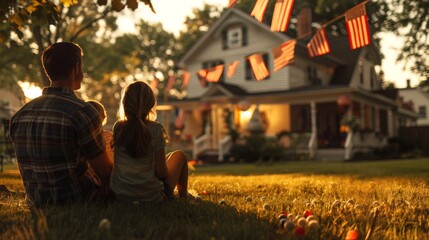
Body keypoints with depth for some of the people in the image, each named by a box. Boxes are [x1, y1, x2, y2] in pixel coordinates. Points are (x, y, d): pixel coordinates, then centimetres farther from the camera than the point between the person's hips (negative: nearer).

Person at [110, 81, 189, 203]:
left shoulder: (118, 127, -3)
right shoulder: (155, 129, -15)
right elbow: (161, 172, -12)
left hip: (120, 195, 5)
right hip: (151, 196, -4)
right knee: (179, 155, 21)